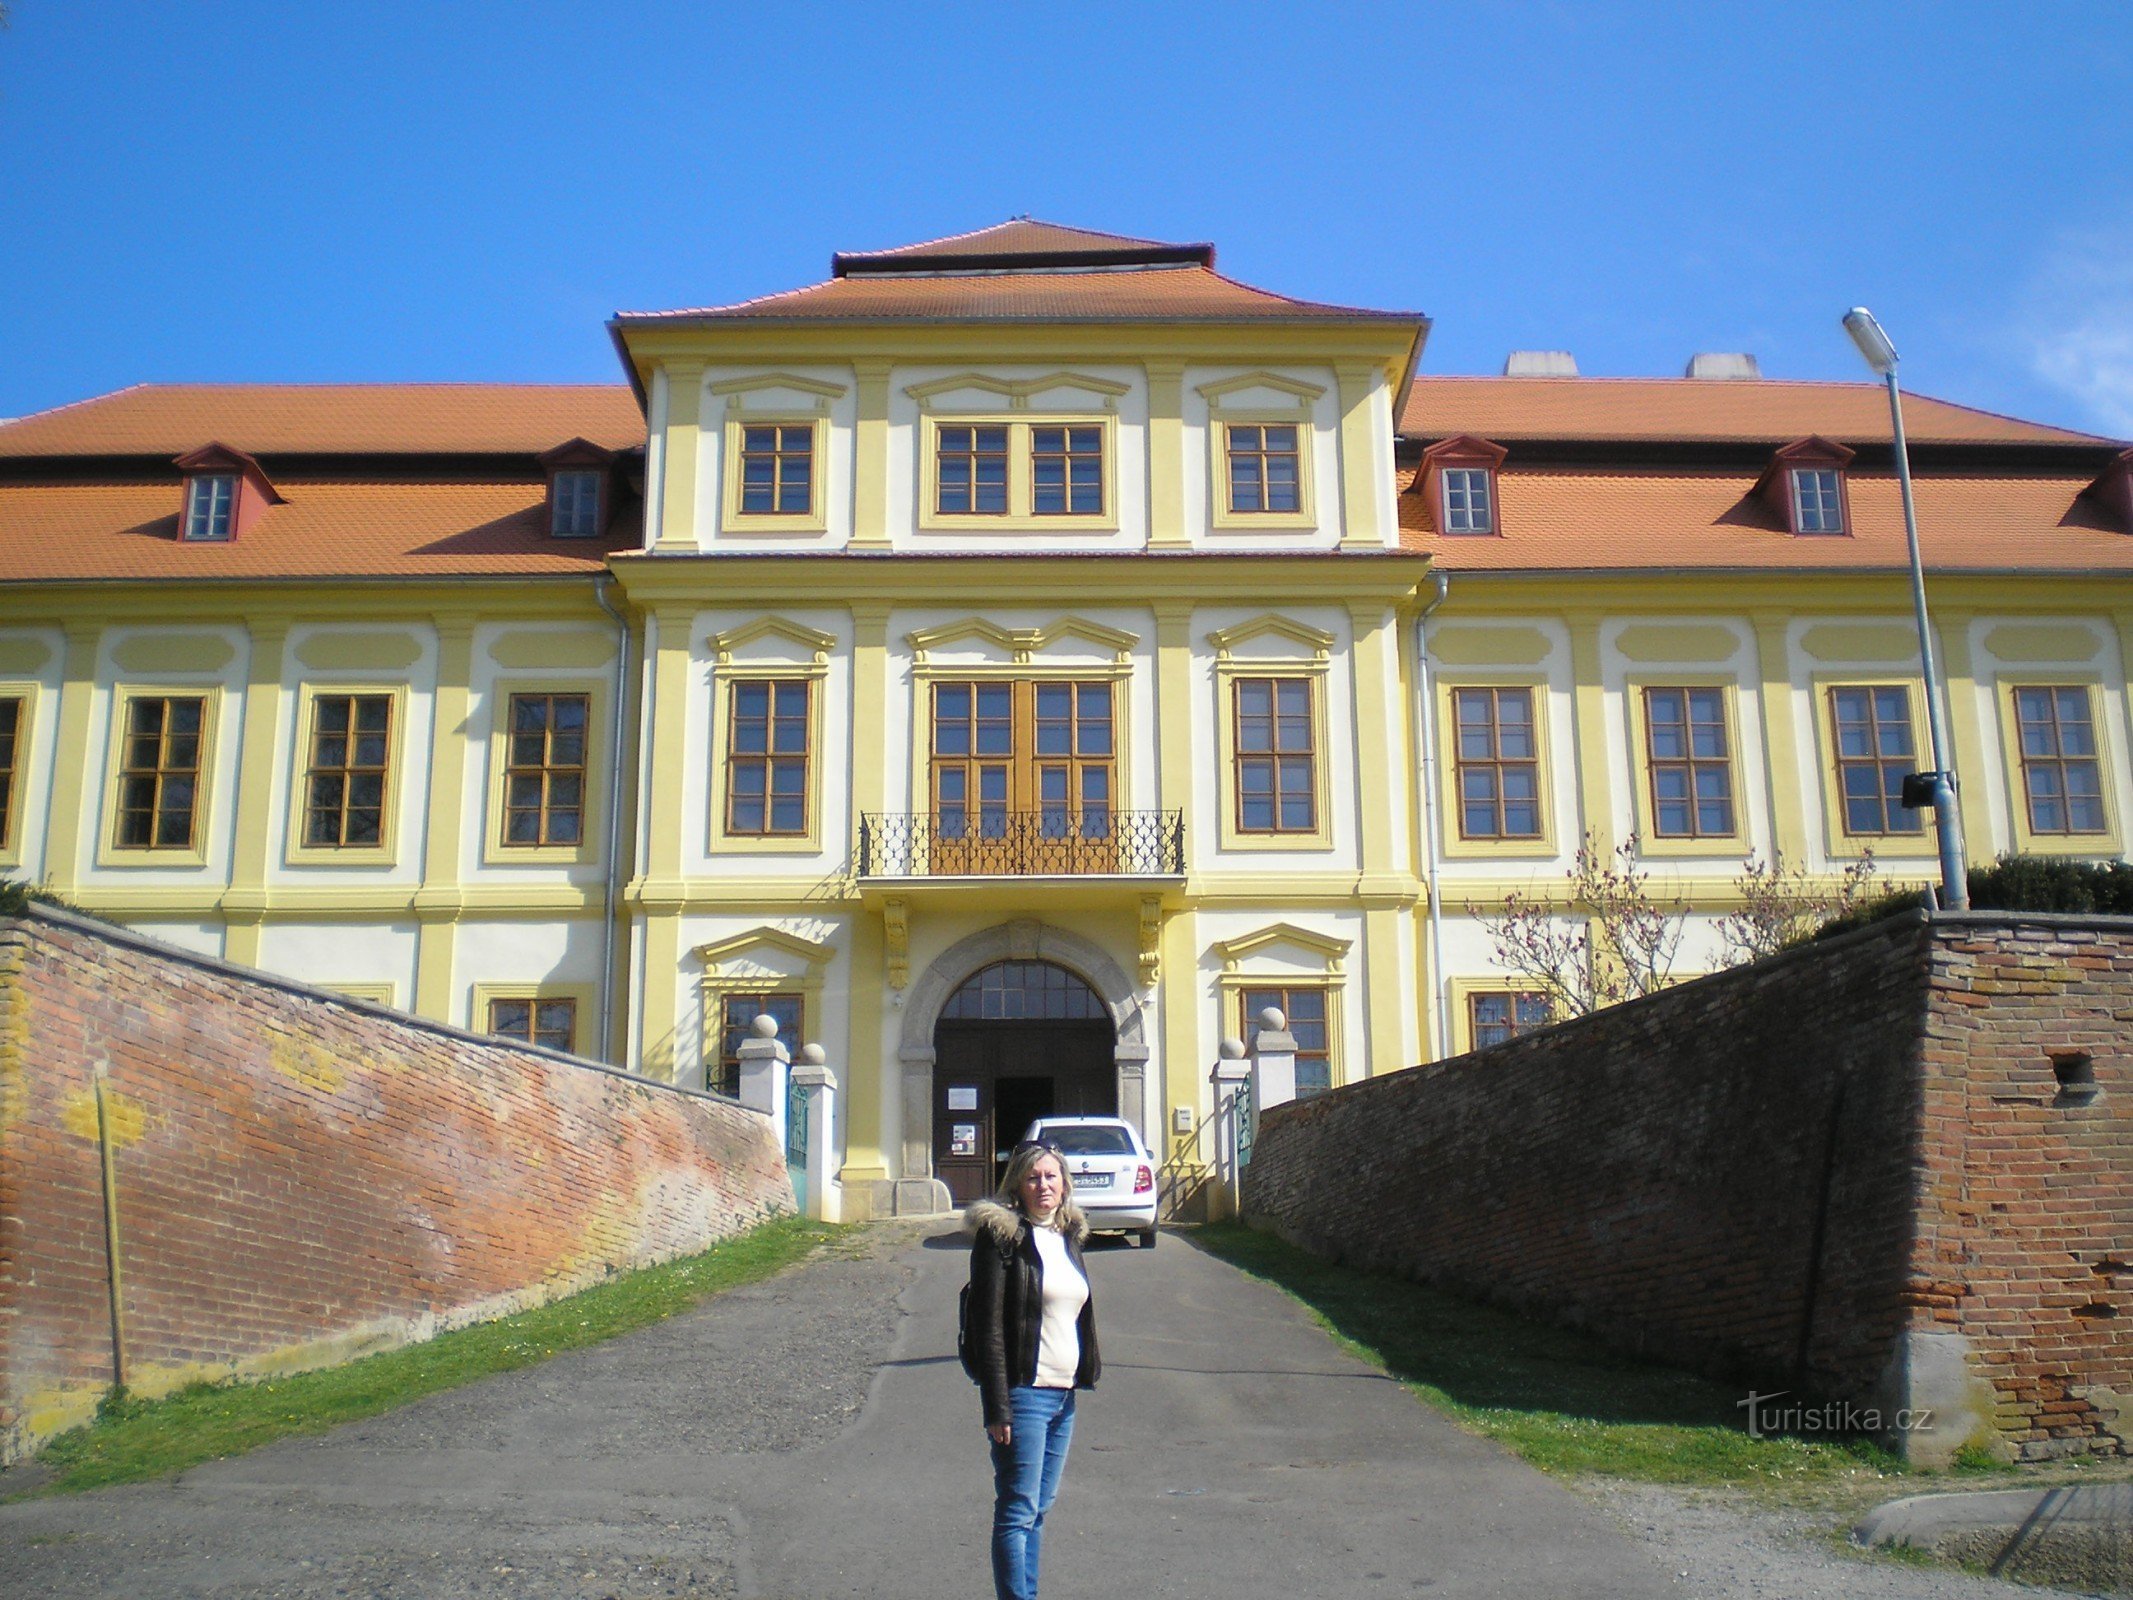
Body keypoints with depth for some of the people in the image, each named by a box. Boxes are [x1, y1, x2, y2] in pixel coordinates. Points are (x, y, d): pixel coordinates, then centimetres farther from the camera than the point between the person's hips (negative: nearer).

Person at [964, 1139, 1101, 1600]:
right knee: (1018, 1512, -3)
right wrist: (997, 1406, -17)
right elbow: (987, 1325, -13)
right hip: (1024, 1392, -7)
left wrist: (1086, 1374, 14)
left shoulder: (1068, 1235, 12)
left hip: (1064, 1392, 7)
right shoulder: (1002, 1234, -10)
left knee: (1039, 1509, 14)